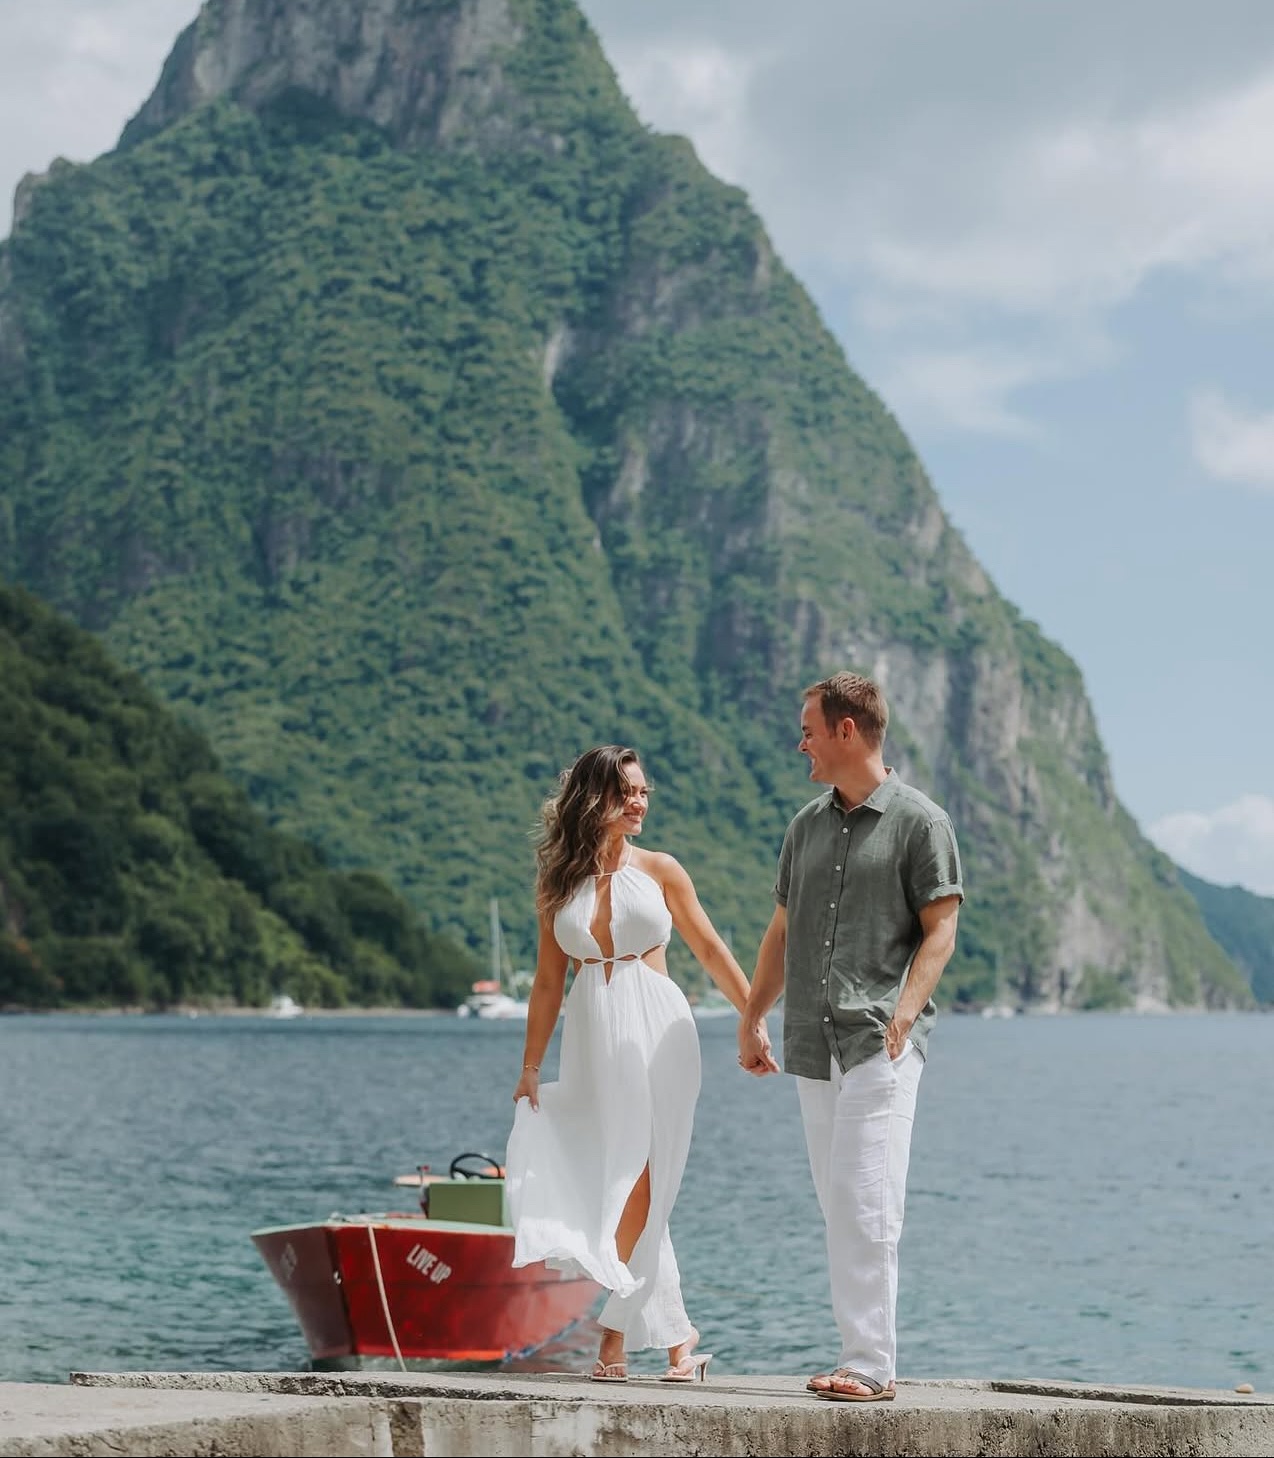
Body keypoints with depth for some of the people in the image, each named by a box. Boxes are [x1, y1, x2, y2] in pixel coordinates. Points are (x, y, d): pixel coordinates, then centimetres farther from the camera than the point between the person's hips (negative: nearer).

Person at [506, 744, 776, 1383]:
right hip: (592, 1039, 2)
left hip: (656, 1031, -2)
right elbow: (549, 978, 12)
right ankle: (679, 1337, 9)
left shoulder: (659, 870, 5)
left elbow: (710, 950, 10)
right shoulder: (558, 883, 9)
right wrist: (531, 1065, 9)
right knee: (631, 1192, 3)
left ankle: (616, 1334, -8)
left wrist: (754, 1018, 6)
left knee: (638, 1181, -10)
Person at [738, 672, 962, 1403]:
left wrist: (903, 1013, -17)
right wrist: (752, 1020, 19)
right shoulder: (808, 824, 18)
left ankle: (870, 1364, -10)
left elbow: (940, 931, -5)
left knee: (865, 1203, -12)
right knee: (839, 1205, 6)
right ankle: (868, 1356, 10)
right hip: (814, 1042, 7)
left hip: (881, 1042, -7)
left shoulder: (920, 821, -1)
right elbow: (783, 929, 23)